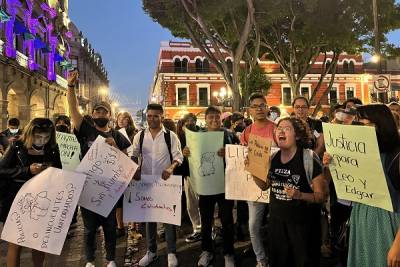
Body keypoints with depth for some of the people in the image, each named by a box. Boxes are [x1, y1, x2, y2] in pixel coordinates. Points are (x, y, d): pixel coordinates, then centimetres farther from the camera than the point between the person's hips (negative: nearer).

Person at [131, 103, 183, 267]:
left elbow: (178, 156, -6)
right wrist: (134, 169, -12)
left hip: (165, 181, -3)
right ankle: (151, 251, 28)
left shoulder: (170, 136, -3)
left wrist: (171, 167, -25)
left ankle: (171, 253, 19)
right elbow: (133, 155, 7)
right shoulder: (140, 136, 5)